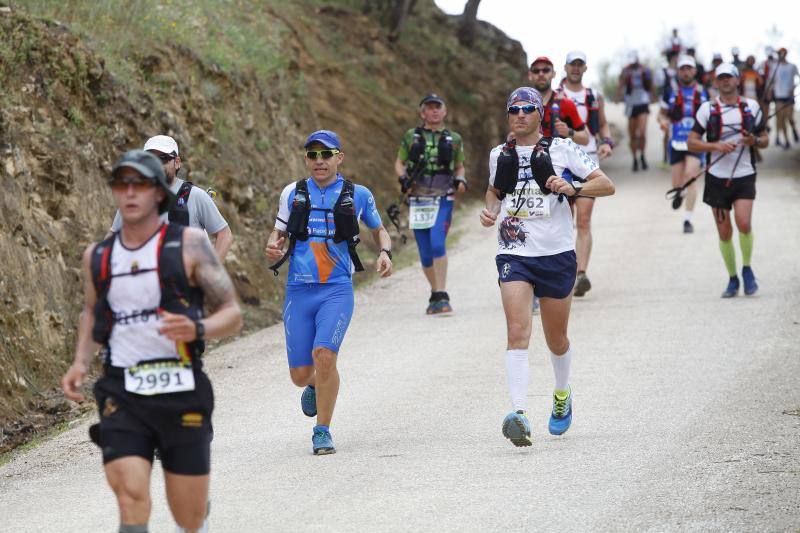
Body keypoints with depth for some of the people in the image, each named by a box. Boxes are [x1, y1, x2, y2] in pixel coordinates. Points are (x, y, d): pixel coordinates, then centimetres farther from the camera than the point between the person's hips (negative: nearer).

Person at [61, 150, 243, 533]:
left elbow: (232, 315, -4)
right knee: (130, 498, -20)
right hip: (122, 397, 2)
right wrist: (80, 362, 11)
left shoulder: (189, 245, -3)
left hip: (181, 394, -2)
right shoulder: (97, 256, 9)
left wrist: (197, 330, -26)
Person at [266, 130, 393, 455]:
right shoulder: (293, 193, 9)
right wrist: (273, 251, -8)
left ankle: (322, 432, -8)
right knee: (300, 375, 1)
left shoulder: (358, 195, 7)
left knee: (324, 355, -24)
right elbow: (279, 236, 16)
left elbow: (379, 231, 22)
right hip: (298, 290, 2)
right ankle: (315, 386, 40)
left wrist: (385, 252, 1)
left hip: (337, 289, -2)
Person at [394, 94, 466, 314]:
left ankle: (442, 296, -19)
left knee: (437, 243, -21)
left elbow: (459, 167, 20)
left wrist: (460, 180, -1)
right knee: (425, 253, 4)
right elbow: (399, 163, 15)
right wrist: (403, 179, -4)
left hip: (443, 199, -2)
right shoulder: (411, 137, 8)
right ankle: (435, 294, 23)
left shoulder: (454, 139, 9)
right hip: (418, 199, 2)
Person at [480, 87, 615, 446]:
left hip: (556, 254, -1)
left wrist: (571, 188, -21)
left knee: (556, 339, 13)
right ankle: (519, 413, -28)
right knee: (517, 332, -18)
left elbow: (606, 185, -3)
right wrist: (490, 211, 7)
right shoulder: (499, 156, 9)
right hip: (514, 254, 1)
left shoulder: (561, 150, -2)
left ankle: (562, 395, 42)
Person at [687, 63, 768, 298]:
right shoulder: (707, 109, 2)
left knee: (744, 223, -20)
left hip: (744, 175, 0)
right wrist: (716, 146, -16)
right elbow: (691, 143, 0)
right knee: (725, 233, 2)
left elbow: (764, 140, 14)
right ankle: (732, 279, 17)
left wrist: (755, 140, -9)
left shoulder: (751, 106, 6)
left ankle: (747, 269, 1)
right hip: (717, 178, 1)